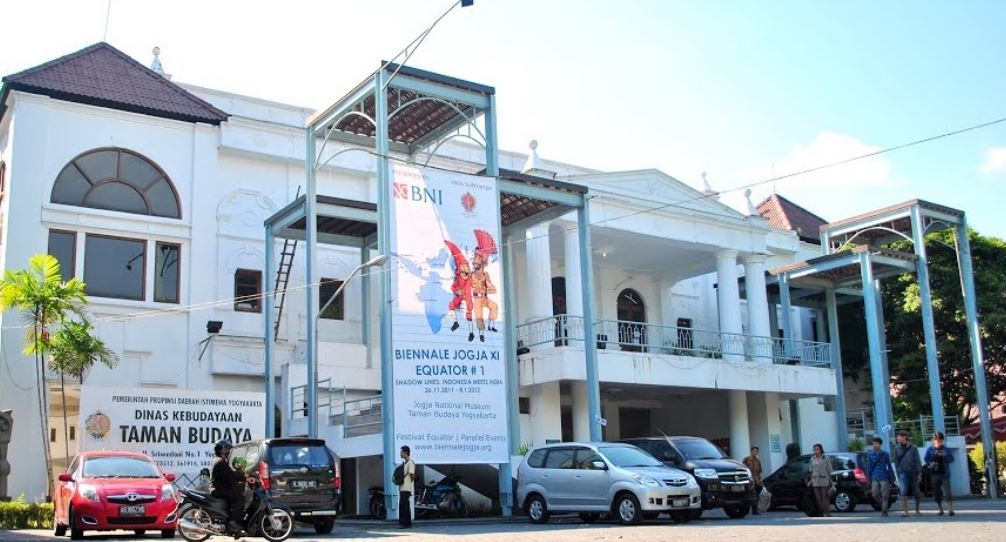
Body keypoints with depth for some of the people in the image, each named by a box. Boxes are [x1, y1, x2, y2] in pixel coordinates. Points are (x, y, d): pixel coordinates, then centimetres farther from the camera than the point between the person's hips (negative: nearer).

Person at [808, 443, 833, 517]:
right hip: (815, 481, 4)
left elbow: (829, 470, 1)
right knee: (818, 498, 4)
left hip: (824, 481, -4)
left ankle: (827, 513, -3)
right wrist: (810, 481, 12)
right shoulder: (812, 459, 9)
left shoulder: (826, 458, -1)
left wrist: (831, 481, -2)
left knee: (825, 498, -6)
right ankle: (822, 513, 10)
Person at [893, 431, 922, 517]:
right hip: (903, 472, 0)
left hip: (913, 472, 0)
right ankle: (905, 511, -14)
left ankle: (917, 510, 25)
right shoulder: (897, 448, 5)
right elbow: (896, 461, 9)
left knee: (917, 493, 6)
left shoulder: (913, 448, 1)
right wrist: (898, 473, 5)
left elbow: (918, 461, 0)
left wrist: (919, 473, -6)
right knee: (904, 492, -14)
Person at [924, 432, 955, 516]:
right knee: (936, 493, 6)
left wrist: (945, 457, -18)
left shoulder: (946, 449, 6)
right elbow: (926, 459, 7)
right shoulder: (930, 449, 7)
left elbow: (951, 459, 2)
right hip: (934, 474, 2)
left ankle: (951, 509, -12)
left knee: (948, 491, -11)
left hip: (944, 474, -2)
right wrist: (930, 464, -14)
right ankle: (941, 509, 18)